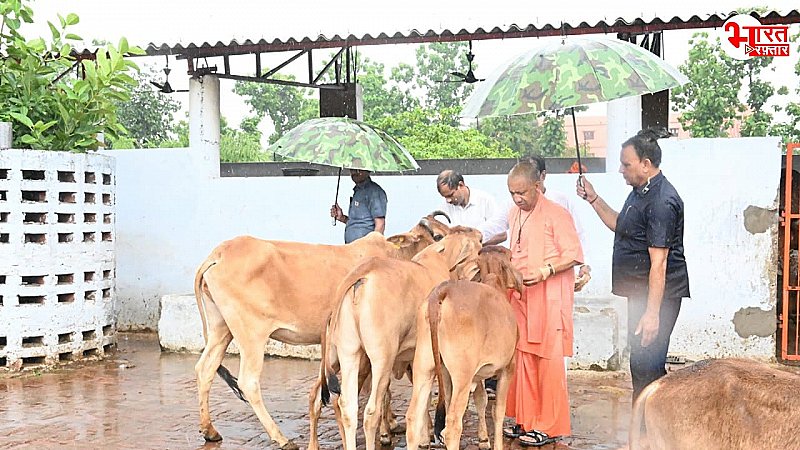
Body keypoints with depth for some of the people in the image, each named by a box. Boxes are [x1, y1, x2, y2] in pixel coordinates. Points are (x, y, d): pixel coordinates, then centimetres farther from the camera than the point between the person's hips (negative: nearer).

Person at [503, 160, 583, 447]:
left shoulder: (556, 215, -11)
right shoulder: (514, 214, 13)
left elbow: (574, 256, -12)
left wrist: (545, 271, -23)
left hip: (549, 298, -7)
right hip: (521, 296, 7)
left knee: (549, 361, -3)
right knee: (524, 358, 9)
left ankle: (550, 426, 5)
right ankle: (527, 421, 18)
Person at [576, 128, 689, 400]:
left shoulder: (661, 202, -20)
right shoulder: (640, 192, 12)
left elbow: (658, 263, -24)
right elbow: (621, 226, 29)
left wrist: (652, 313, -25)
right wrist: (593, 199, 18)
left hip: (657, 296, -11)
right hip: (639, 293, 11)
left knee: (646, 367, -8)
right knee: (640, 363, 17)